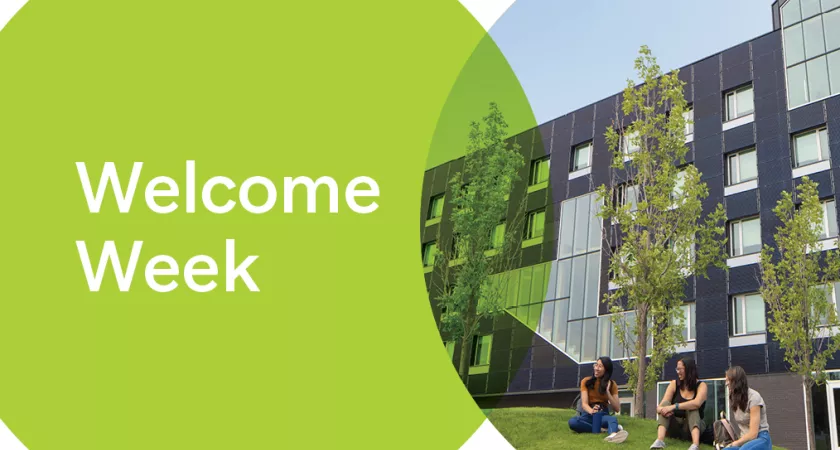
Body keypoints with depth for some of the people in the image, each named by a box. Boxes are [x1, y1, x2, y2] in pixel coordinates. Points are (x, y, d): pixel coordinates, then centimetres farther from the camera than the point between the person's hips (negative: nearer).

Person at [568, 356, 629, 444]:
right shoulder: (586, 381, 2)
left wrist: (607, 392, -14)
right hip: (588, 414, 0)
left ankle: (612, 435, -72)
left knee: (613, 419, -36)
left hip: (603, 414, 0)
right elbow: (584, 403, -10)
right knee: (572, 422, -35)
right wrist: (591, 411, -33)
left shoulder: (611, 384, 6)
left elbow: (617, 408, -2)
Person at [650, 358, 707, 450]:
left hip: (694, 425, -2)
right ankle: (660, 440, -46)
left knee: (691, 408, -29)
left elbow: (697, 403, -29)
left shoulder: (701, 386, -6)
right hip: (674, 427, 2)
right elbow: (662, 405, -10)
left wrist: (674, 407, -38)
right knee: (666, 404, -22)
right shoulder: (674, 384, 2)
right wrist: (660, 409, -35)